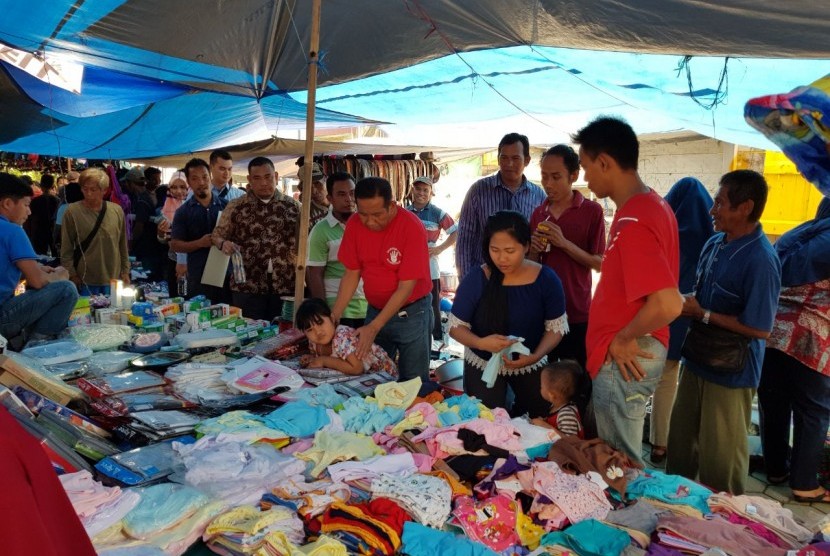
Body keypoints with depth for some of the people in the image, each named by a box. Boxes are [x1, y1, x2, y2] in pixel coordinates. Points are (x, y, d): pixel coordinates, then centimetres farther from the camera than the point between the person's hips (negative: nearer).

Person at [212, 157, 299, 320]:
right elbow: (217, 234, 7)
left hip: (285, 284, 1)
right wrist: (224, 243, -15)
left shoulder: (293, 206, 7)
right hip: (247, 284, -1)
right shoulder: (235, 207, 5)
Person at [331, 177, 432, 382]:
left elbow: (406, 287, -22)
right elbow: (351, 274, 0)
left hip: (411, 313, -4)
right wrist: (333, 316, -9)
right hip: (375, 310, 4)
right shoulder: (354, 225, -8)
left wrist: (374, 327, -25)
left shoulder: (412, 227, -22)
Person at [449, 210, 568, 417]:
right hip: (483, 365, -1)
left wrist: (535, 356, -26)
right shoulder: (475, 279, -20)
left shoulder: (546, 279, -16)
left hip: (531, 365, 2)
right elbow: (456, 326, -12)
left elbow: (556, 327, -7)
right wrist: (481, 343, -33)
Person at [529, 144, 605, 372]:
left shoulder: (592, 211, -6)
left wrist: (564, 243, -20)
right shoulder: (538, 213, 7)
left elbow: (599, 263, -8)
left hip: (578, 314, -4)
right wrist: (534, 251, -9)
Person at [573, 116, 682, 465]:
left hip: (623, 362, -10)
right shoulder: (652, 204, 7)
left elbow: (668, 304, -32)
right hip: (630, 358, 10)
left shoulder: (633, 221, -25)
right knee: (621, 459, 24)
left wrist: (622, 338, -17)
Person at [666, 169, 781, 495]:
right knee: (680, 441, 22)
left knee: (720, 456, 10)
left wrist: (701, 314, -19)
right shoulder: (715, 243, 1)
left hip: (731, 371, -8)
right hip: (698, 359, 8)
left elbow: (760, 329, -23)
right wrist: (685, 301, -6)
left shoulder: (760, 260, -23)